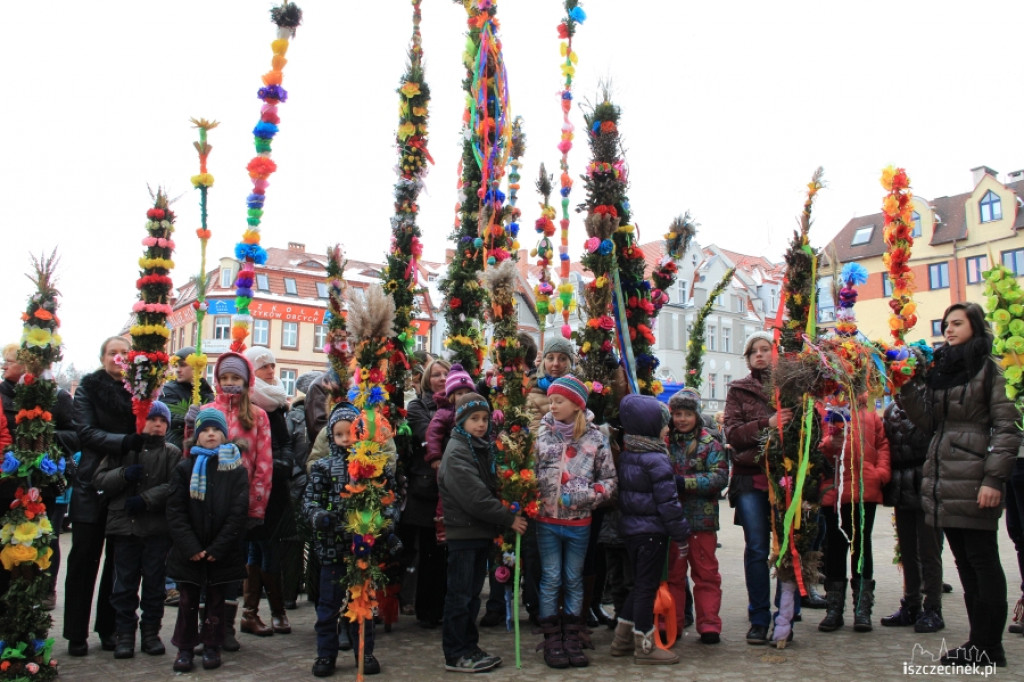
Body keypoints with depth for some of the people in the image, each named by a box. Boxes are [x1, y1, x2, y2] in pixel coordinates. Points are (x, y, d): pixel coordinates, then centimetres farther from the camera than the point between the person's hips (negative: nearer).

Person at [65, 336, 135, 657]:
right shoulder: (88, 388, 2)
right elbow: (87, 432, -9)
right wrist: (125, 442, -22)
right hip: (92, 484, -2)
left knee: (119, 560, 7)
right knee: (84, 558, 3)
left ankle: (110, 628, 18)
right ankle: (76, 633, 13)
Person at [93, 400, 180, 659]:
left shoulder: (172, 453, 5)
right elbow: (99, 480, 3)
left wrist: (146, 499, -18)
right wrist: (123, 474, -14)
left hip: (158, 529, -1)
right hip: (124, 525, 1)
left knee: (154, 583, 7)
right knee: (124, 584, 5)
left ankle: (151, 632, 18)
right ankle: (124, 634, 15)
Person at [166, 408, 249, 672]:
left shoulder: (236, 470, -1)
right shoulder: (184, 469, 3)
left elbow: (238, 513, -6)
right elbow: (175, 511, -4)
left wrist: (217, 548, -13)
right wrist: (190, 547, -13)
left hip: (222, 554, -1)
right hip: (188, 553, 1)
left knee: (216, 601, 9)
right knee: (188, 602, 8)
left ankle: (212, 646, 21)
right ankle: (185, 648, 21)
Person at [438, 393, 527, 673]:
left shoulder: (483, 448, 12)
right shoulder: (457, 452, -15)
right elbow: (475, 497, -22)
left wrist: (498, 525, 3)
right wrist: (509, 519, -17)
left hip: (483, 531, 8)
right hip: (463, 532, -8)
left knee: (473, 592, 15)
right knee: (460, 594, 1)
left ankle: (469, 647, 25)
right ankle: (455, 655, 10)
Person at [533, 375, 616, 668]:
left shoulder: (595, 438, -3)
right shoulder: (541, 433, -3)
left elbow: (609, 480, 0)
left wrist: (584, 496, -13)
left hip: (579, 523, 0)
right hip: (547, 520, 0)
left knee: (574, 580, 11)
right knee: (550, 580, 6)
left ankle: (573, 639, 21)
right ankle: (552, 640, 15)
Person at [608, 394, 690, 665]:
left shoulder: (625, 456, 9)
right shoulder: (657, 460, -17)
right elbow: (668, 501, -18)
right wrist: (681, 534, -11)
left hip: (630, 528, 8)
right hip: (652, 530, -8)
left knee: (639, 585, 19)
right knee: (647, 587, 0)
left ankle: (623, 638, 27)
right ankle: (644, 647, 10)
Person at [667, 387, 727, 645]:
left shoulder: (709, 442, 0)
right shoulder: (664, 441, 5)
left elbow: (720, 476, -11)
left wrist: (684, 482, -17)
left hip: (702, 519, -2)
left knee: (706, 574, 6)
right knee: (671, 573, 10)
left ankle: (709, 625, 15)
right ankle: (670, 625, 19)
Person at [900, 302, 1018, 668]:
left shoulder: (987, 369, -3)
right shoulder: (939, 370, 16)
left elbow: (1006, 426, -9)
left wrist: (994, 478, -15)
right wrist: (907, 390, 0)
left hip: (973, 481, -7)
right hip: (943, 480, 7)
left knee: (982, 559, -1)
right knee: (965, 562, 11)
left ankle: (988, 645, 8)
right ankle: (981, 641, 20)